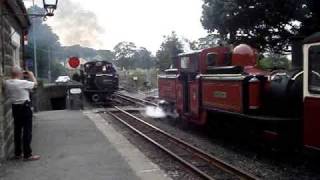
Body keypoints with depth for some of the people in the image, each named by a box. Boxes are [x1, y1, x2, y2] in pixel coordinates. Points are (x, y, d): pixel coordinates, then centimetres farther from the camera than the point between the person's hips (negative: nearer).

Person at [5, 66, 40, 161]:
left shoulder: (7, 83, -1)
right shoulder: (23, 83, -19)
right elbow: (35, 84, -5)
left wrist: (22, 77, 15)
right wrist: (31, 75, 13)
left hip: (15, 107, 7)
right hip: (25, 107, -7)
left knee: (17, 130, 15)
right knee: (27, 131, 0)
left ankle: (18, 153, 23)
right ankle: (27, 155, 2)